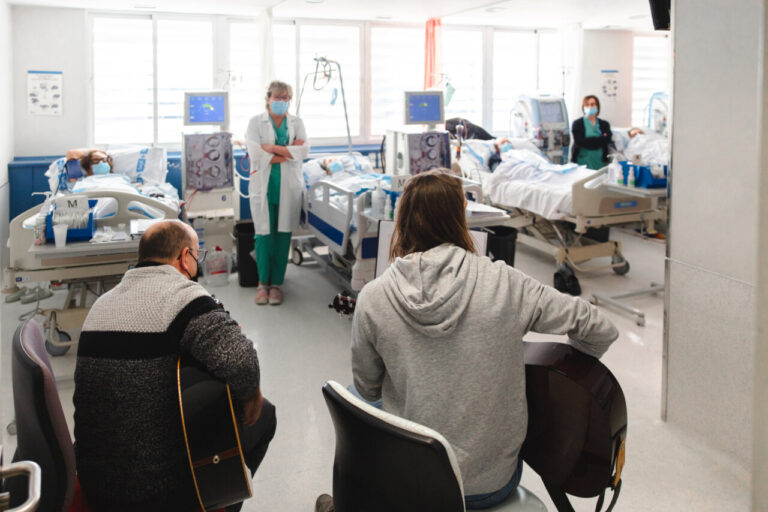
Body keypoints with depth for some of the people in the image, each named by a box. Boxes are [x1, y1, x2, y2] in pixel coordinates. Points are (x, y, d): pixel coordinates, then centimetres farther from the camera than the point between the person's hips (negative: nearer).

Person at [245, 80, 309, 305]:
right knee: (264, 234, -3)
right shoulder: (256, 122, 4)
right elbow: (256, 155, -9)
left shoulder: (296, 123, 11)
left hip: (289, 186, 2)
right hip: (263, 184, -1)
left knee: (283, 235, 2)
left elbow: (303, 151, -6)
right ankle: (263, 282, 12)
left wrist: (272, 148, -11)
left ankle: (276, 283, 12)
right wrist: (288, 152, -9)